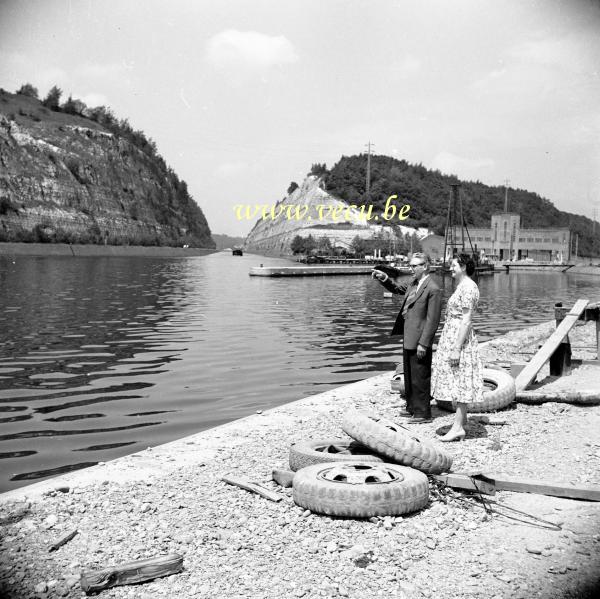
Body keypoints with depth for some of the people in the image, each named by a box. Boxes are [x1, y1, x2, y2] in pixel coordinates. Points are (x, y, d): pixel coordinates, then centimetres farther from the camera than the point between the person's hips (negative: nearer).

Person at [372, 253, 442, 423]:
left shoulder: (433, 289, -18)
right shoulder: (413, 282, 9)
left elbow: (432, 320, -19)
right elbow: (397, 288, 25)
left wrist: (423, 343, -20)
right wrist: (384, 278, 5)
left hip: (419, 341, -9)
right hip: (408, 338, 9)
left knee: (419, 378, 0)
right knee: (409, 376, 19)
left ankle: (423, 413, 11)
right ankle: (412, 407, 32)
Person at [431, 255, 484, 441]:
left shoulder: (468, 287, -16)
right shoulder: (462, 286, 15)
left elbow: (466, 320, -21)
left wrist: (456, 348, -24)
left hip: (459, 338, -10)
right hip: (452, 337, 10)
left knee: (459, 382, -7)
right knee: (457, 382, 14)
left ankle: (458, 427, -3)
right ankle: (461, 418, 22)